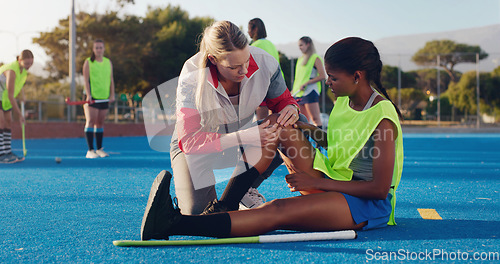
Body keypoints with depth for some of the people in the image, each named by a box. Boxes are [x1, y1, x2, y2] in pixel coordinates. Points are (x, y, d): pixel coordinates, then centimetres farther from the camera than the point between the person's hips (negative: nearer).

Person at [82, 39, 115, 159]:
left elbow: (111, 79, 14)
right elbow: (86, 80, -5)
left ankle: (99, 149, 14)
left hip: (104, 98, 4)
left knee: (100, 122, 8)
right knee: (91, 121, -10)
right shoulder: (88, 62, 0)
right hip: (92, 97, -4)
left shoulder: (108, 62, 13)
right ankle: (90, 150, -10)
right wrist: (88, 95, -15)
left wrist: (112, 94, 5)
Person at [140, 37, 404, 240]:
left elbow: (380, 188, -20)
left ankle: (175, 223, -49)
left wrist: (316, 182, -18)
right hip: (331, 186, 9)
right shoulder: (344, 100, 8)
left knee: (277, 211, -34)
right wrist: (312, 131, 4)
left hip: (370, 204, -9)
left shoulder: (382, 118, -18)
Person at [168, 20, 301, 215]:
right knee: (196, 212, -23)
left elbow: (281, 100, -3)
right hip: (199, 146, -4)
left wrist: (290, 108, -30)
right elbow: (189, 141, -34)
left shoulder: (264, 63, -24)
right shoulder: (192, 78, -32)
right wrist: (244, 137, -44)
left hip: (243, 137, 4)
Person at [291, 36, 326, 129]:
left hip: (310, 91, -7)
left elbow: (322, 76, -12)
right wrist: (293, 90, 15)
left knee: (315, 119, -12)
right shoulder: (300, 59, 18)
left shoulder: (315, 58, -3)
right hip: (299, 93, 7)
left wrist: (306, 83, -15)